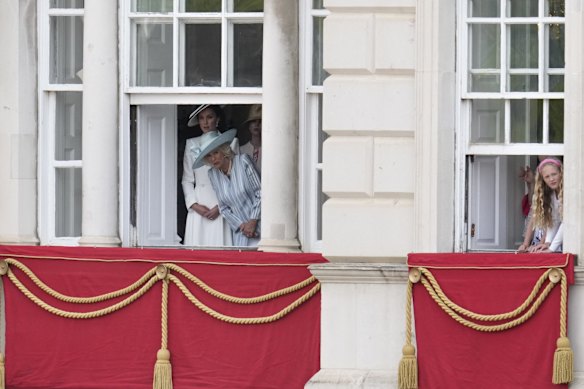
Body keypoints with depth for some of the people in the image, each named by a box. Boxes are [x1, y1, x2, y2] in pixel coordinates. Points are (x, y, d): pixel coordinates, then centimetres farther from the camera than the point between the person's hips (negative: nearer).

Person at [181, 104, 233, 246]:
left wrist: (220, 207, -8)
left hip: (222, 208, -2)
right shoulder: (192, 144, 12)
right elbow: (187, 180, 12)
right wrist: (194, 205, -3)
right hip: (198, 207, 2)